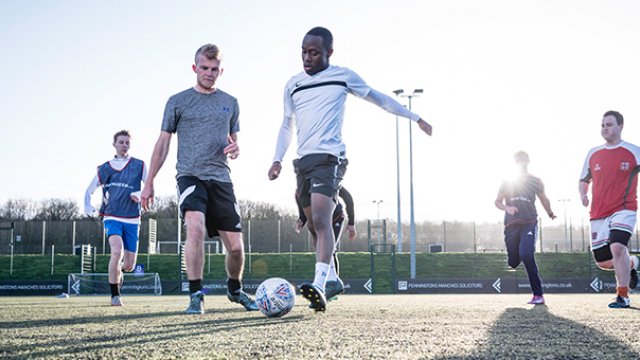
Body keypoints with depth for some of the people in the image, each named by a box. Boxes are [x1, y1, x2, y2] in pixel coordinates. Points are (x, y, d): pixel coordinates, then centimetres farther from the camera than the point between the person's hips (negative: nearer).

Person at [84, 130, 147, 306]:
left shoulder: (139, 165, 5)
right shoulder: (105, 168, 6)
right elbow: (89, 190, 15)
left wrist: (140, 194, -17)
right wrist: (89, 208, -3)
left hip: (132, 220, 1)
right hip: (112, 217, -1)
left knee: (129, 265, 2)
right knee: (117, 250, -27)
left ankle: (118, 271, 42)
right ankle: (115, 295, -14)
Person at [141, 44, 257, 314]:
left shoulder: (230, 103, 14)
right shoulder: (178, 101, 6)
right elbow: (163, 142, 7)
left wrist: (235, 148, -3)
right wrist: (149, 183, 2)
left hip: (221, 179, 3)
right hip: (190, 175, -3)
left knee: (236, 245, 1)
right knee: (196, 227, -29)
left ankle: (235, 289, 29)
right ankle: (196, 295, -19)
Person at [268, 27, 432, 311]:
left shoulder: (343, 77, 3)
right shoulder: (293, 85, 14)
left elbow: (378, 98, 14)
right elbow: (287, 125, 23)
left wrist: (415, 118, 19)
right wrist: (277, 159, 11)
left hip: (329, 158, -6)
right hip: (303, 160, 6)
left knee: (321, 220, -23)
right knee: (314, 225, 7)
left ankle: (319, 287, -34)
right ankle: (329, 281, 18)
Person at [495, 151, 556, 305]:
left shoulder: (535, 181, 8)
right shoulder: (507, 182, 11)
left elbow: (544, 199, 23)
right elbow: (497, 201, 9)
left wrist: (550, 214, 35)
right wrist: (507, 208, -11)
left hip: (529, 223, -3)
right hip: (511, 224, 3)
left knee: (526, 254, -25)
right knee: (513, 261, 3)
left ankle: (538, 295, -22)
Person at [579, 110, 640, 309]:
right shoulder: (593, 154, 11)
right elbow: (583, 180, 21)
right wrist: (583, 194, 0)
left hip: (624, 209, -4)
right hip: (598, 214, 5)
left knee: (617, 247, -26)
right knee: (603, 261, 4)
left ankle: (623, 296, -10)